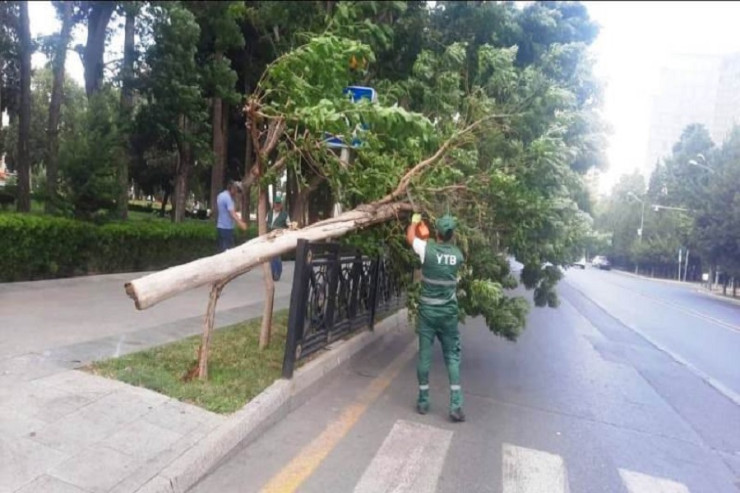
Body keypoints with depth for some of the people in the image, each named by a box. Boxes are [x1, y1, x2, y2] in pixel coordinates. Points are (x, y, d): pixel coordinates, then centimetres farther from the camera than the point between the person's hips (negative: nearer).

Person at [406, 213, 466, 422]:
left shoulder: (427, 249, -11)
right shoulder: (458, 255, -3)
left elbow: (409, 236, 8)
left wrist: (415, 221, 27)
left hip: (428, 311, -1)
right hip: (448, 312, 2)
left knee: (424, 355, 7)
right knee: (452, 356, 8)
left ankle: (423, 401, 16)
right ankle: (456, 405, 4)